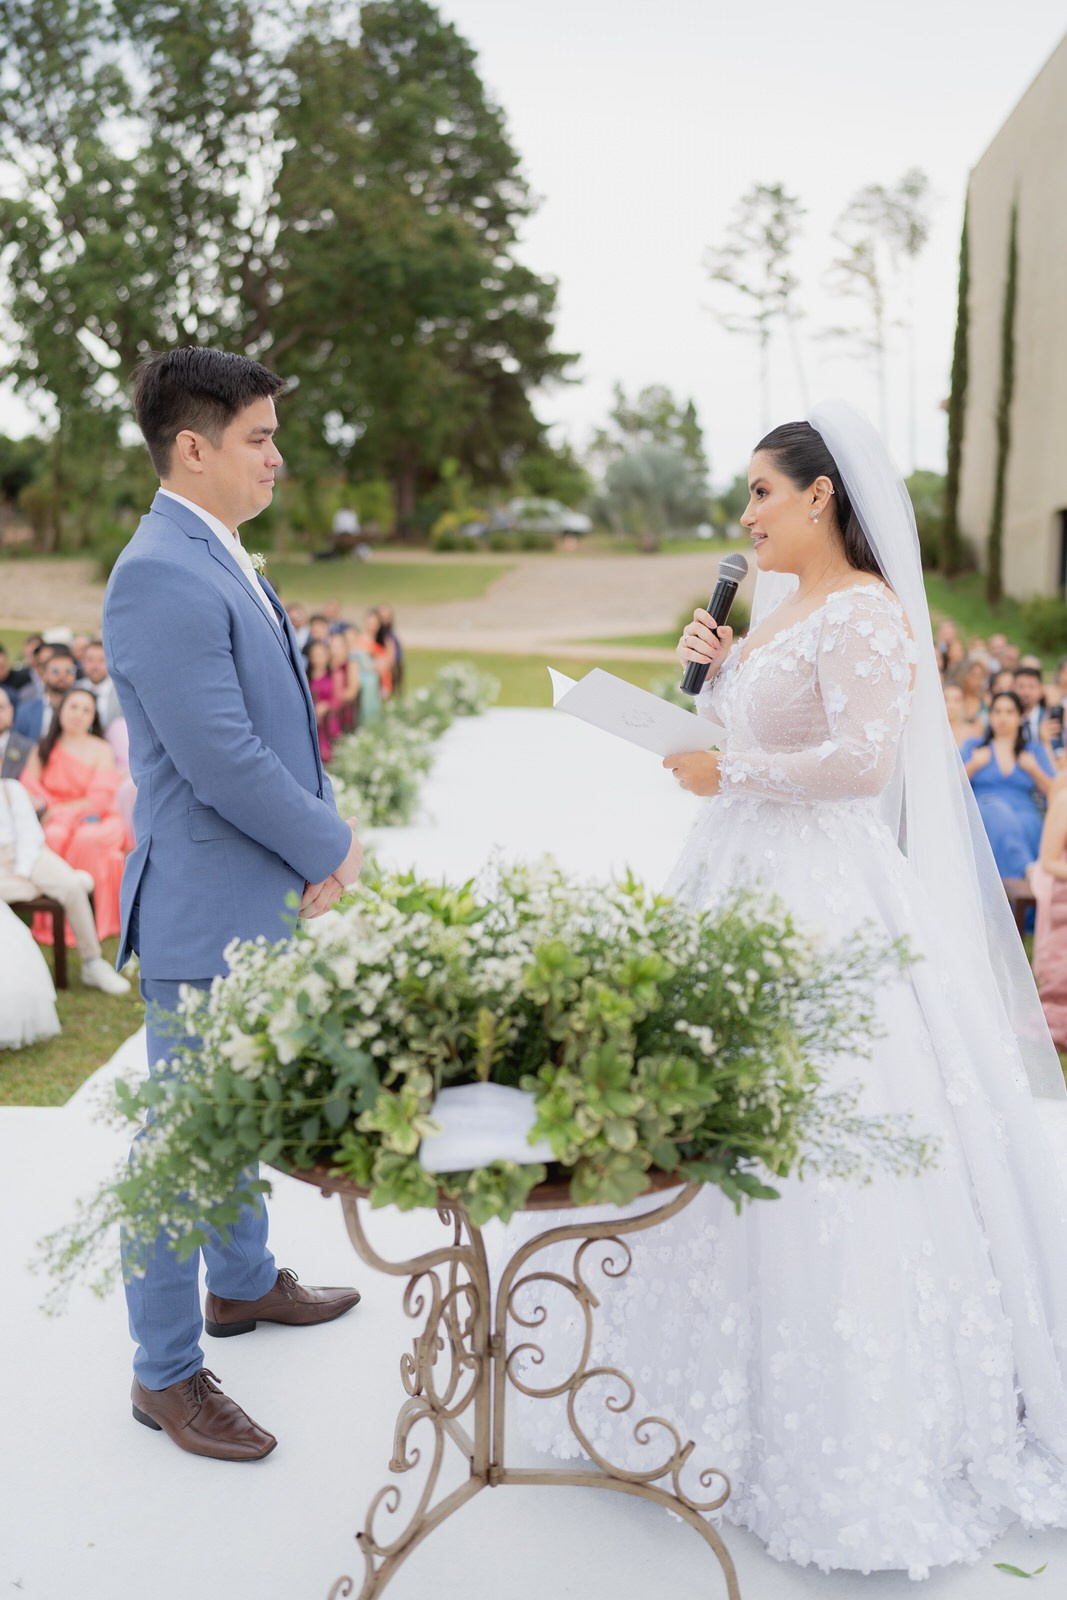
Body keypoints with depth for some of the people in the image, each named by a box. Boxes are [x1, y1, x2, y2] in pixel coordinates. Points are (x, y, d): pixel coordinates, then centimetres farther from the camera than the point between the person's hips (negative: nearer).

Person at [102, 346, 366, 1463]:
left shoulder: (220, 563, 12)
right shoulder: (162, 578, -20)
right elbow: (221, 762, -25)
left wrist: (319, 844, 4)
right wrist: (331, 848, -11)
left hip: (262, 902, 10)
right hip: (205, 912, -10)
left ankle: (242, 1282, 44)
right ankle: (165, 1372, 20)